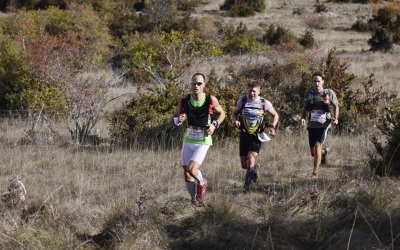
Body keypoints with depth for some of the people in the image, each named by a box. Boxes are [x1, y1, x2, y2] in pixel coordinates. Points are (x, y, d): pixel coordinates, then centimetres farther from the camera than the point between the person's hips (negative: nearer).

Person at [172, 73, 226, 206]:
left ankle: (201, 183, 14)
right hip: (188, 140, 3)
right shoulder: (184, 101, -6)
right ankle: (194, 198, 28)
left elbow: (222, 113, 6)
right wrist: (178, 120, -18)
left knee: (192, 169, -20)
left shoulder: (211, 100, -12)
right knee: (186, 173, 6)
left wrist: (214, 125, -11)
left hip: (203, 142, -3)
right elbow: (174, 117, 6)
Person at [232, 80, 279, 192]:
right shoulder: (242, 101, -2)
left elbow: (275, 115, 9)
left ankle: (247, 185, -9)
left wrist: (272, 126, -8)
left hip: (257, 136, -3)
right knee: (244, 164, 6)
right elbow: (235, 113, 12)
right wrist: (235, 120, -11)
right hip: (244, 135, 3)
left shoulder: (265, 103, -5)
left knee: (251, 158, -22)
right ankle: (254, 168, 43)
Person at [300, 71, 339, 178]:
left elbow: (336, 106, 9)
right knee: (313, 153, 10)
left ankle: (315, 172, -12)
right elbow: (305, 108, 11)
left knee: (317, 146, -22)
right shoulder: (309, 93, 0)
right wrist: (303, 118, -8)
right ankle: (324, 152, 47)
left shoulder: (329, 93, -5)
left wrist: (335, 118, -8)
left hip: (324, 125, -3)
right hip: (312, 125, 3)